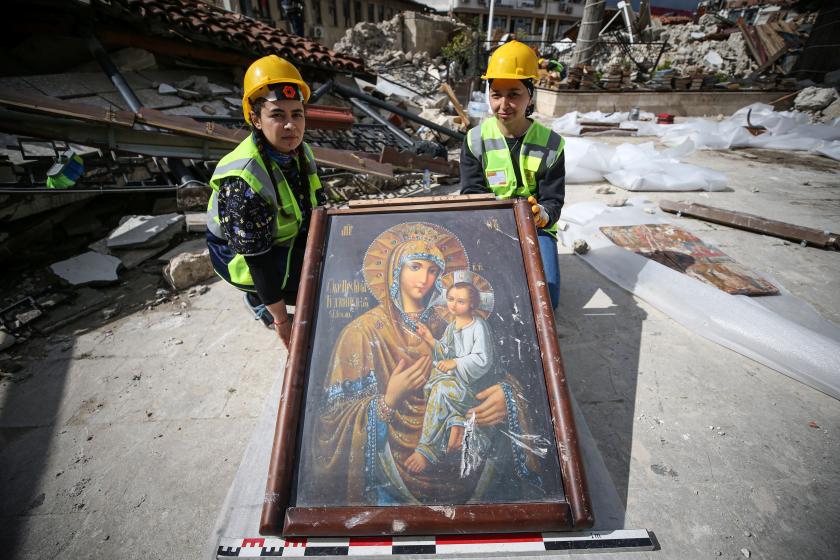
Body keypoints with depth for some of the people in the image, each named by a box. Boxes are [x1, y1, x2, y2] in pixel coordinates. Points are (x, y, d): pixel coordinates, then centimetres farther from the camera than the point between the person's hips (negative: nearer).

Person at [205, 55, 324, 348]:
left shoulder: (299, 149, -12)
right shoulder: (243, 181, -35)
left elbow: (316, 206, 1)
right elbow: (257, 258, -31)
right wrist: (280, 321, -26)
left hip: (286, 233, 8)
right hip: (240, 254, -7)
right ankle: (259, 300, 4)